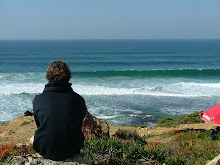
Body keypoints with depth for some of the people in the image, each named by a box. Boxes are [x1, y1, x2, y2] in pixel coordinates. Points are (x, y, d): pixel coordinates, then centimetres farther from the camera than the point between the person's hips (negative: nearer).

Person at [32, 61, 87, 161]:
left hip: (45, 152, 0)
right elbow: (79, 124, 4)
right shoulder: (78, 99, -10)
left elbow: (38, 124, 5)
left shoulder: (38, 99, -11)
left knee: (33, 139, 31)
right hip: (72, 151, 1)